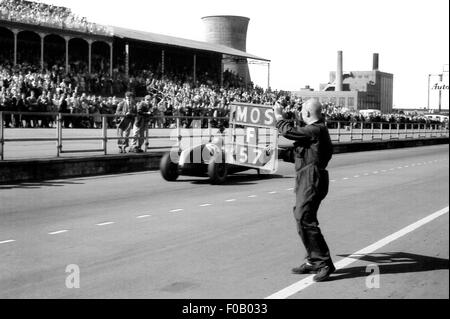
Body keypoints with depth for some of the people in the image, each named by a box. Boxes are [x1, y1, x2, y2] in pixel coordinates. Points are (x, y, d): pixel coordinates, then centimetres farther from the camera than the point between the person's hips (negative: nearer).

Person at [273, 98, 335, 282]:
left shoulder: (316, 130, -15)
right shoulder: (317, 129, 17)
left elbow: (288, 132, -15)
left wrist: (278, 115, -4)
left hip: (312, 178, -11)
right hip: (307, 178, 11)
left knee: (304, 219, -14)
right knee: (302, 217, 14)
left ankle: (324, 263, -11)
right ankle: (313, 261, 21)